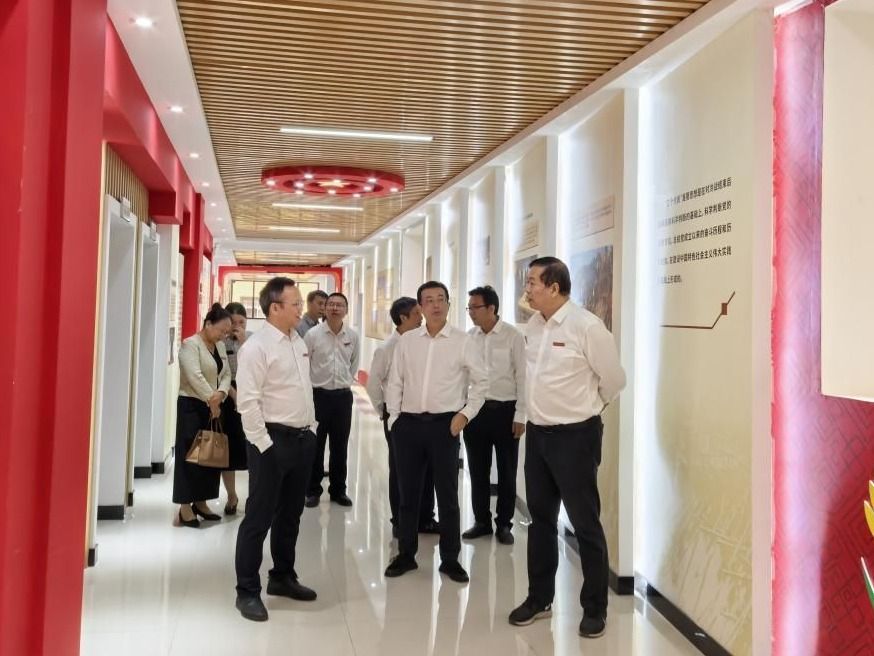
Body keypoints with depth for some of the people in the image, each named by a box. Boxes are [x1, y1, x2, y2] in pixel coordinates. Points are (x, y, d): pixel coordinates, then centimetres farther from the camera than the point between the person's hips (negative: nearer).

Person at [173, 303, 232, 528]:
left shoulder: (219, 347, 12)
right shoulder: (190, 345, -12)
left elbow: (226, 374, 7)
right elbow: (195, 377, -22)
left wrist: (220, 394, -13)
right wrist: (211, 400, -18)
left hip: (213, 407, 8)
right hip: (192, 406, -8)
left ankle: (200, 502, 21)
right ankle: (185, 507, 2)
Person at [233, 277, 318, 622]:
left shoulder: (298, 342, 11)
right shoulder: (256, 347, -14)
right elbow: (247, 402, -18)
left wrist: (311, 429, 14)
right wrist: (265, 445, -18)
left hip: (303, 438, 8)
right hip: (273, 440, -8)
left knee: (290, 514, 18)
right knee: (259, 517, 1)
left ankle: (282, 577, 34)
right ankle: (247, 591, 13)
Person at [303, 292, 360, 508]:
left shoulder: (353, 336, 1)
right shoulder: (313, 334, -9)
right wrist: (310, 386, 3)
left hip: (343, 396, 3)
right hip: (318, 394, -3)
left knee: (340, 447, 11)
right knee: (315, 446, 6)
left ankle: (338, 490, 22)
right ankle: (313, 490, 18)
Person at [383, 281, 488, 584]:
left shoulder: (463, 341, -1)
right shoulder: (406, 340, 5)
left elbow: (480, 381, 4)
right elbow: (395, 382, 9)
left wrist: (466, 413, -4)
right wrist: (394, 418, 3)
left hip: (445, 424, -2)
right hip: (408, 423, 2)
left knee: (448, 494, 5)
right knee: (408, 492, 12)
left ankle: (450, 559, 18)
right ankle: (406, 554, 26)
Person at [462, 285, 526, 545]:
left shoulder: (513, 336, -8)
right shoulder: (468, 337, 2)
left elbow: (522, 376, -7)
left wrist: (520, 415, -9)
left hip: (505, 410, -3)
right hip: (476, 409, 3)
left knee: (506, 471, 8)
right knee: (478, 469, 11)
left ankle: (504, 524, 21)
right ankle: (481, 521, 26)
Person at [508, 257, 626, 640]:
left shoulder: (586, 326, -17)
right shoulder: (532, 326, 4)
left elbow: (614, 380, -7)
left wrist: (586, 407, 7)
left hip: (574, 435, -7)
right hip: (537, 433, 7)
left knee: (585, 523, 5)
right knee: (540, 519, 16)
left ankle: (595, 607, 21)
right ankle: (539, 598, 31)